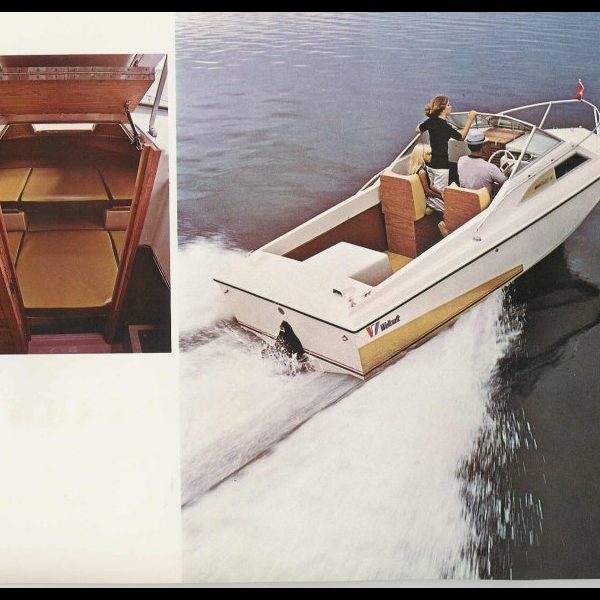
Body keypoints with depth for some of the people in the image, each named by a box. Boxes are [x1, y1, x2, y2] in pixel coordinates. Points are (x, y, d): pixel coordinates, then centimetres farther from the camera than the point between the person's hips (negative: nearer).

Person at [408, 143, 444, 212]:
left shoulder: (419, 168, 3)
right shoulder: (422, 172, -27)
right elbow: (427, 191, -23)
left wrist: (440, 193, 4)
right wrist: (440, 196, -11)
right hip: (426, 198, -10)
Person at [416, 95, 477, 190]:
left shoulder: (431, 121, -1)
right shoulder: (445, 127, -21)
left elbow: (418, 129, 18)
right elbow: (461, 137, -7)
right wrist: (469, 120, -7)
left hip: (429, 163, 8)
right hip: (441, 165, -8)